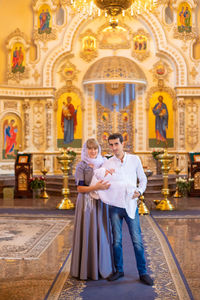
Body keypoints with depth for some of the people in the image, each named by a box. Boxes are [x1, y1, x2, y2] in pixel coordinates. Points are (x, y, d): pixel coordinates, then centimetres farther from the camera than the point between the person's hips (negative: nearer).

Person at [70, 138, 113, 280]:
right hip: (86, 204, -4)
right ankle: (85, 268, 12)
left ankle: (101, 267, 19)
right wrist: (96, 187, -25)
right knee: (86, 234, 1)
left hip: (100, 204, 4)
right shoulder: (81, 166, -5)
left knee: (101, 234, 7)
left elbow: (108, 183, 13)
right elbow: (80, 188, -11)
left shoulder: (103, 164, 8)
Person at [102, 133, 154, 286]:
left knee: (137, 240, 0)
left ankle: (143, 273, 13)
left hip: (131, 206, 0)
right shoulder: (107, 164, 1)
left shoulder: (135, 159, 2)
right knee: (117, 241, 7)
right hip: (115, 206, 1)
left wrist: (139, 191, -9)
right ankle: (119, 270, 24)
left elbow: (143, 179, 9)